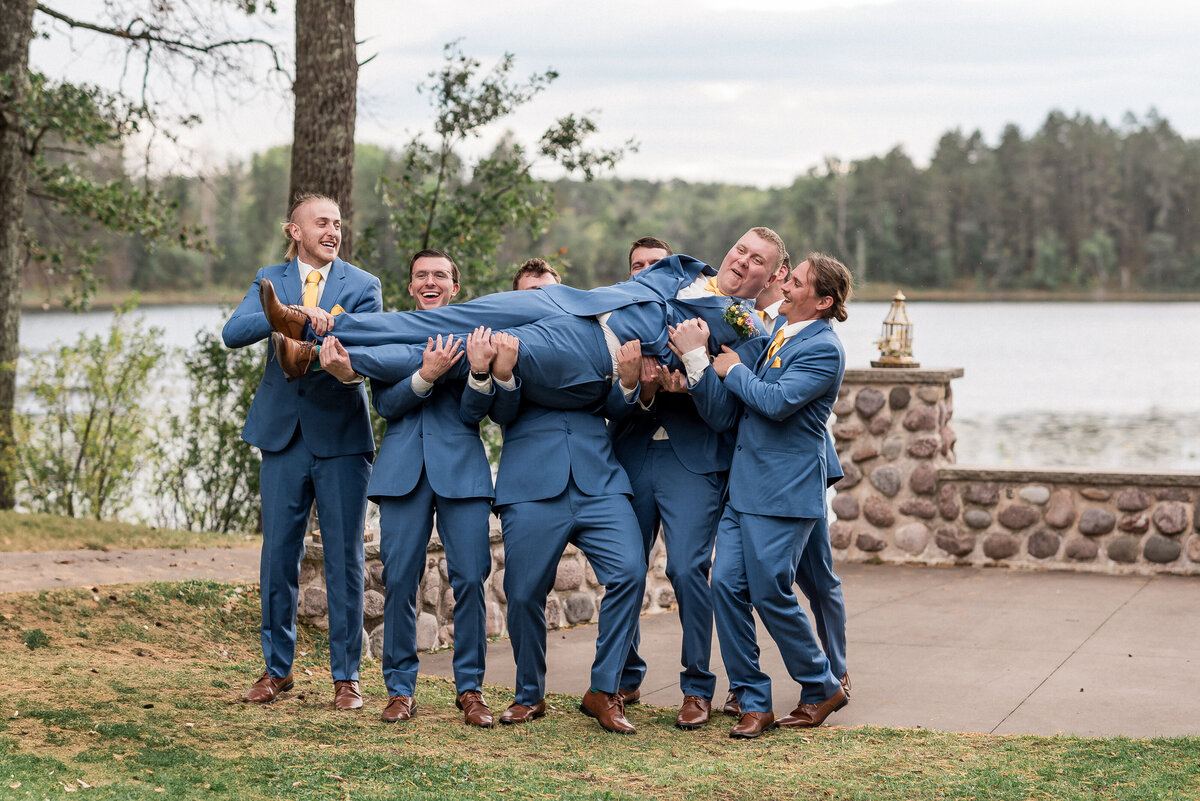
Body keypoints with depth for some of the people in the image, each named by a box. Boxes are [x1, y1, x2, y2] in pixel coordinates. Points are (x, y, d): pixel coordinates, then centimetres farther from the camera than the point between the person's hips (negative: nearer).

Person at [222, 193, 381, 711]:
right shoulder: (270, 280, 8)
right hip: (284, 434, 2)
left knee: (344, 560, 0)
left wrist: (341, 358, -31)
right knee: (278, 556, 6)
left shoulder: (362, 285, 4)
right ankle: (277, 668, 19)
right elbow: (233, 332, -9)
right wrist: (293, 312, -24)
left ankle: (345, 676, 8)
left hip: (341, 436, -2)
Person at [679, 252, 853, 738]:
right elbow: (719, 409, 11)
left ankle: (823, 689, 17)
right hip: (743, 487, 8)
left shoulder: (823, 348, -9)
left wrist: (732, 369, -6)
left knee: (770, 593, -4)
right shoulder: (772, 338, 16)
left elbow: (777, 402, -22)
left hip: (784, 493, -8)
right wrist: (696, 358, -5)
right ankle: (753, 703, 8)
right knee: (726, 585, 0)